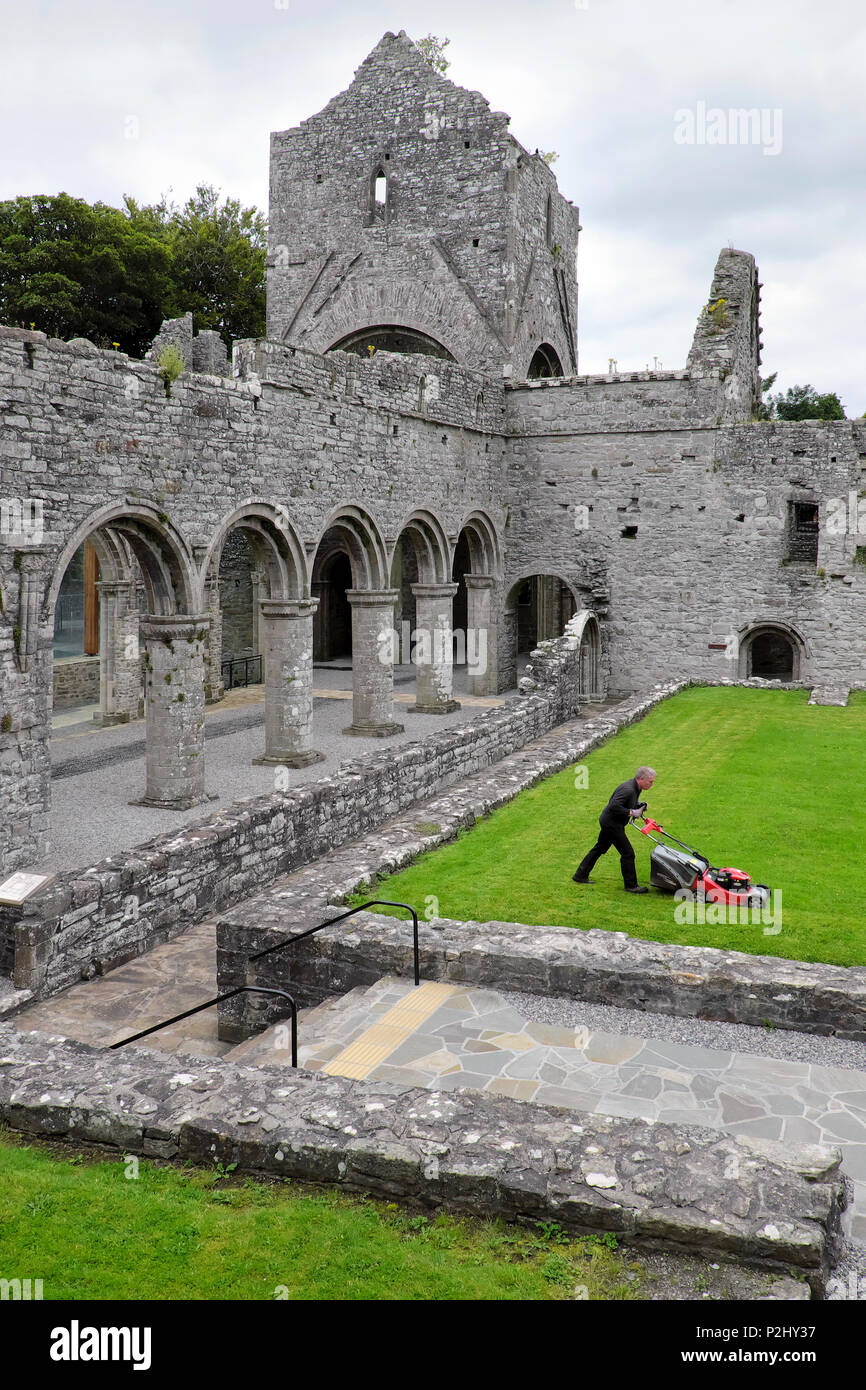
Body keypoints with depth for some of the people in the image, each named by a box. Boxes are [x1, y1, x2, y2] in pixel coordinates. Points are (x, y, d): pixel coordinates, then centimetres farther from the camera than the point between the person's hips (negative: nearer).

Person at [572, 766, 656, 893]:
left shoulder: (635, 787, 4)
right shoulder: (628, 789, -27)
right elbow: (614, 806, -33)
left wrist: (638, 804, 2)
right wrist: (631, 812, -27)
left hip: (607, 821, 11)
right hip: (612, 824, -11)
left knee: (599, 849, 19)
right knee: (628, 853, -4)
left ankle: (580, 875, 29)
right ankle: (630, 885, 7)